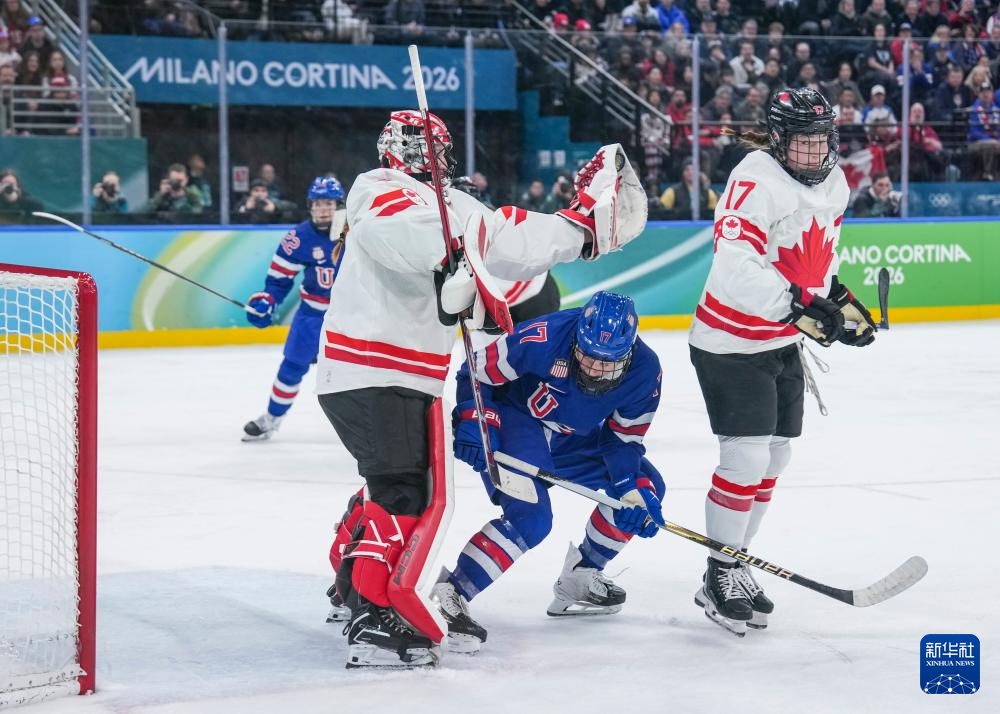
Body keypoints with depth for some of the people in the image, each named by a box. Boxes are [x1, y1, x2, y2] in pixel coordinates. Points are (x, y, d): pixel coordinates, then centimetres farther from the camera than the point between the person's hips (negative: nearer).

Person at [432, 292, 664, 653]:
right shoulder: (545, 338, -33)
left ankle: (580, 579, 18)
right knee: (530, 518, -28)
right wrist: (473, 423, -30)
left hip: (573, 440, 7)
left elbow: (624, 437, -4)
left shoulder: (644, 370, -18)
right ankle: (448, 594, -29)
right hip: (513, 418, -7)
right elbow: (476, 373, -19)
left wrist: (633, 488, -17)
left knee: (647, 486, 4)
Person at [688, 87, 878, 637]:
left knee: (774, 458, 14)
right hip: (730, 342, -9)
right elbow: (734, 262, -37)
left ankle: (736, 567, 29)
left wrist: (841, 301, 10)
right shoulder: (755, 182, -25)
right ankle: (719, 578, 3)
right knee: (746, 459, -11)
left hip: (782, 343, 9)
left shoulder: (834, 184, 3)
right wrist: (798, 307, -42)